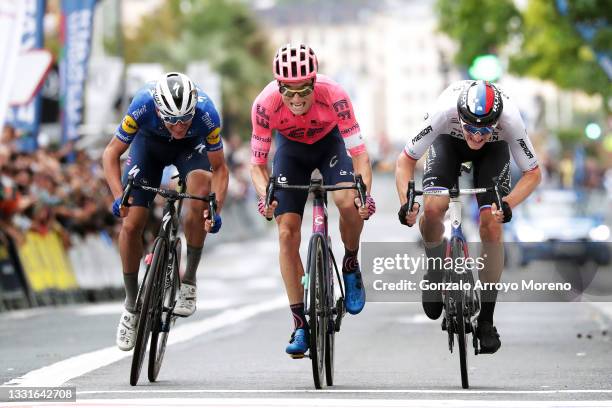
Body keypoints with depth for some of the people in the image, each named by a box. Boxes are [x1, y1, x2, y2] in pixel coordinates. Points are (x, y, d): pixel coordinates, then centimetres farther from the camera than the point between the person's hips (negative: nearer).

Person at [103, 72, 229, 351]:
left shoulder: (206, 113, -36)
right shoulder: (143, 106, -37)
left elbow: (219, 168, -21)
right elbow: (111, 154, -24)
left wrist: (216, 210, -37)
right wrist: (119, 197, -38)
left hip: (191, 147, 0)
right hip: (150, 142, 1)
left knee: (200, 187, -33)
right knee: (131, 224, -11)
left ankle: (189, 280, -19)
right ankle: (132, 306, 10)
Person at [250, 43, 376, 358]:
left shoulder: (333, 96, -36)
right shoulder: (265, 104, -33)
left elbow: (359, 153, -31)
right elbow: (257, 164, -24)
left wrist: (365, 192, -48)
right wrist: (265, 195, -43)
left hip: (330, 143, -1)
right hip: (291, 148, 1)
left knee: (348, 203, -30)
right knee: (287, 233, -10)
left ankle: (351, 265, 1)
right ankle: (300, 323, -1)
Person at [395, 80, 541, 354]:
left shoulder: (510, 119, -39)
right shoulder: (444, 111, -40)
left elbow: (533, 173, -24)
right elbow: (406, 160, -27)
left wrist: (508, 203, -41)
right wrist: (406, 202, -42)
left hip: (494, 148, 0)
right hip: (449, 141, 0)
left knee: (491, 224, -15)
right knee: (433, 207, -26)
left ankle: (486, 319, -3)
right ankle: (435, 270, 6)